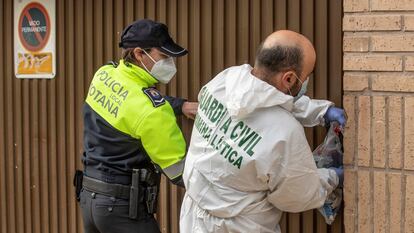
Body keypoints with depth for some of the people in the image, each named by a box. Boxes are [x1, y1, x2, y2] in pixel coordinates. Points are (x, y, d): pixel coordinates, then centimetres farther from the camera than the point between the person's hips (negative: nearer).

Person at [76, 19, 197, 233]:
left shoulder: (104, 74, -1)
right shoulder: (150, 110, -22)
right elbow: (180, 171, -18)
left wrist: (181, 106, 3)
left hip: (89, 197, 8)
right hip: (123, 206, -8)